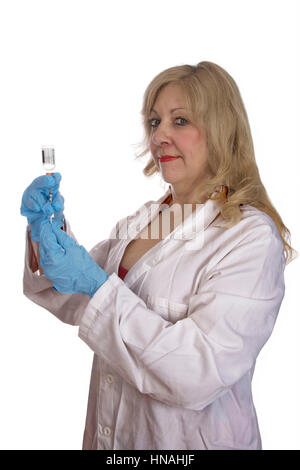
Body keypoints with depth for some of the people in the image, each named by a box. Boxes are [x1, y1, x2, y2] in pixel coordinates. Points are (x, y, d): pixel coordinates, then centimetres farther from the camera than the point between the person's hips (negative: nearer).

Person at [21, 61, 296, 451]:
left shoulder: (252, 237, -21)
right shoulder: (141, 220, 0)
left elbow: (198, 377, -27)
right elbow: (74, 305, 5)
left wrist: (96, 285, -28)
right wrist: (47, 228, -10)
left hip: (189, 439, -5)